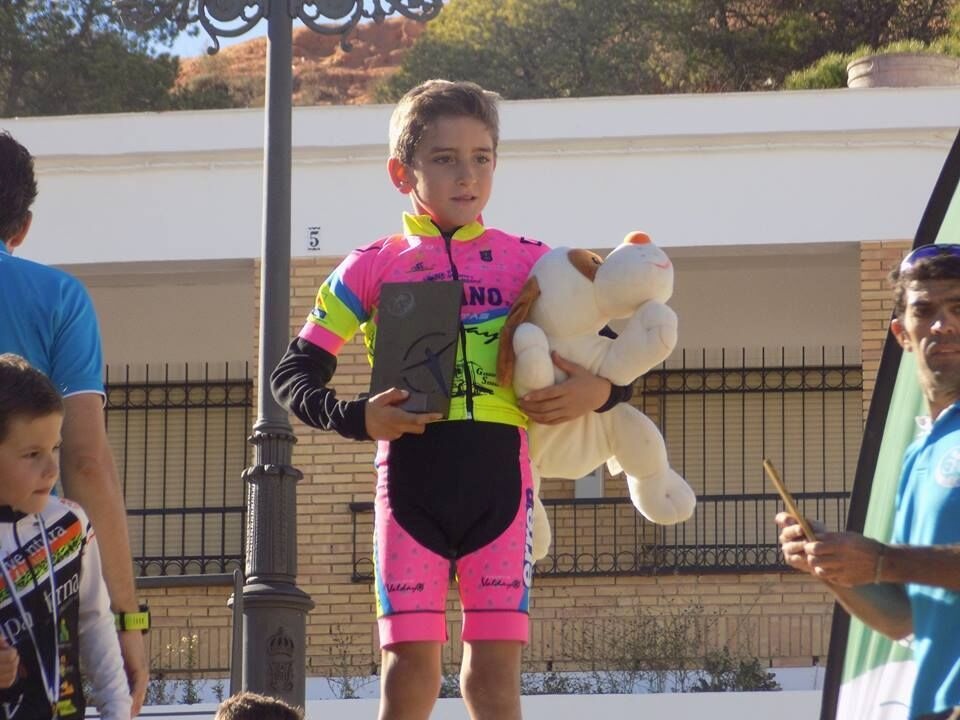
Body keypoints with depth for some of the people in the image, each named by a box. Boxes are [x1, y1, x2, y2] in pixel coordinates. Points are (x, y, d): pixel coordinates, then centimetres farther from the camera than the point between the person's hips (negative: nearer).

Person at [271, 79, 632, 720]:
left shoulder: (529, 262, 10)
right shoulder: (372, 268, 7)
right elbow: (294, 373, 9)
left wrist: (601, 392, -9)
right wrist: (357, 419, -8)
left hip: (499, 479, 1)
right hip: (412, 480, -1)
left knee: (495, 668, 0)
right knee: (411, 666, -3)